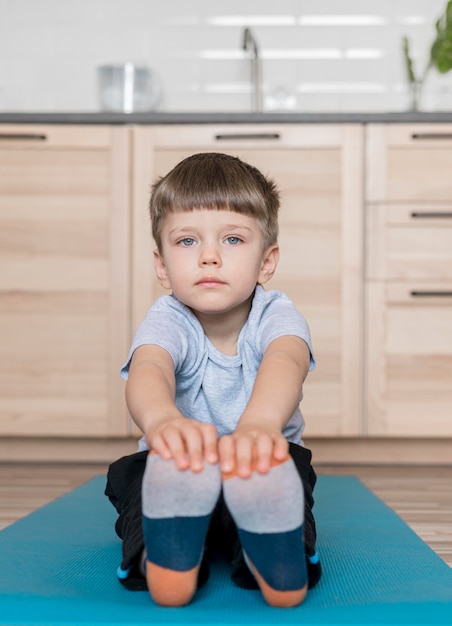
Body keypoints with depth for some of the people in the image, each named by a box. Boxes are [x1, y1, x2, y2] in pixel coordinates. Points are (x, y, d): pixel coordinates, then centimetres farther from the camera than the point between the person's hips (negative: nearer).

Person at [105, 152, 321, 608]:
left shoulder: (276, 315, -14)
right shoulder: (167, 321, -14)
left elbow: (284, 361, -40)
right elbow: (147, 369, -39)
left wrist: (259, 425, -67)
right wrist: (162, 420, -68)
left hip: (259, 464, 0)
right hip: (175, 468, 0)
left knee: (287, 466, -35)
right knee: (135, 472, -33)